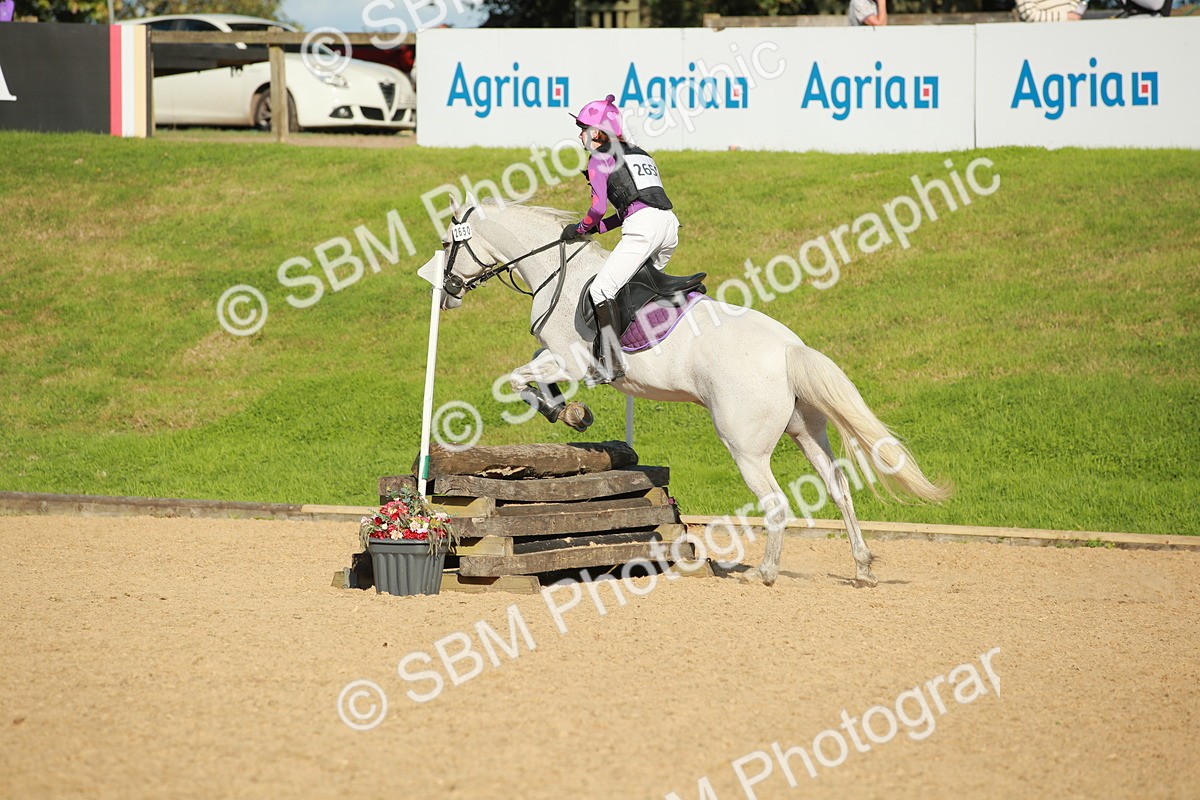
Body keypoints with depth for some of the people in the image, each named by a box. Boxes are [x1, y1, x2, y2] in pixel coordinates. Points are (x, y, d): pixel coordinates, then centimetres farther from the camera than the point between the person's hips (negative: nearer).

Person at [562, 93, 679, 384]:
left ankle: (611, 363, -22)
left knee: (601, 288, -10)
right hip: (670, 222, 9)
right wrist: (599, 227, 26)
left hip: (643, 227, -9)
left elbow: (599, 206, -5)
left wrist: (581, 228, 14)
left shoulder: (599, 158, 6)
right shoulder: (639, 153, 29)